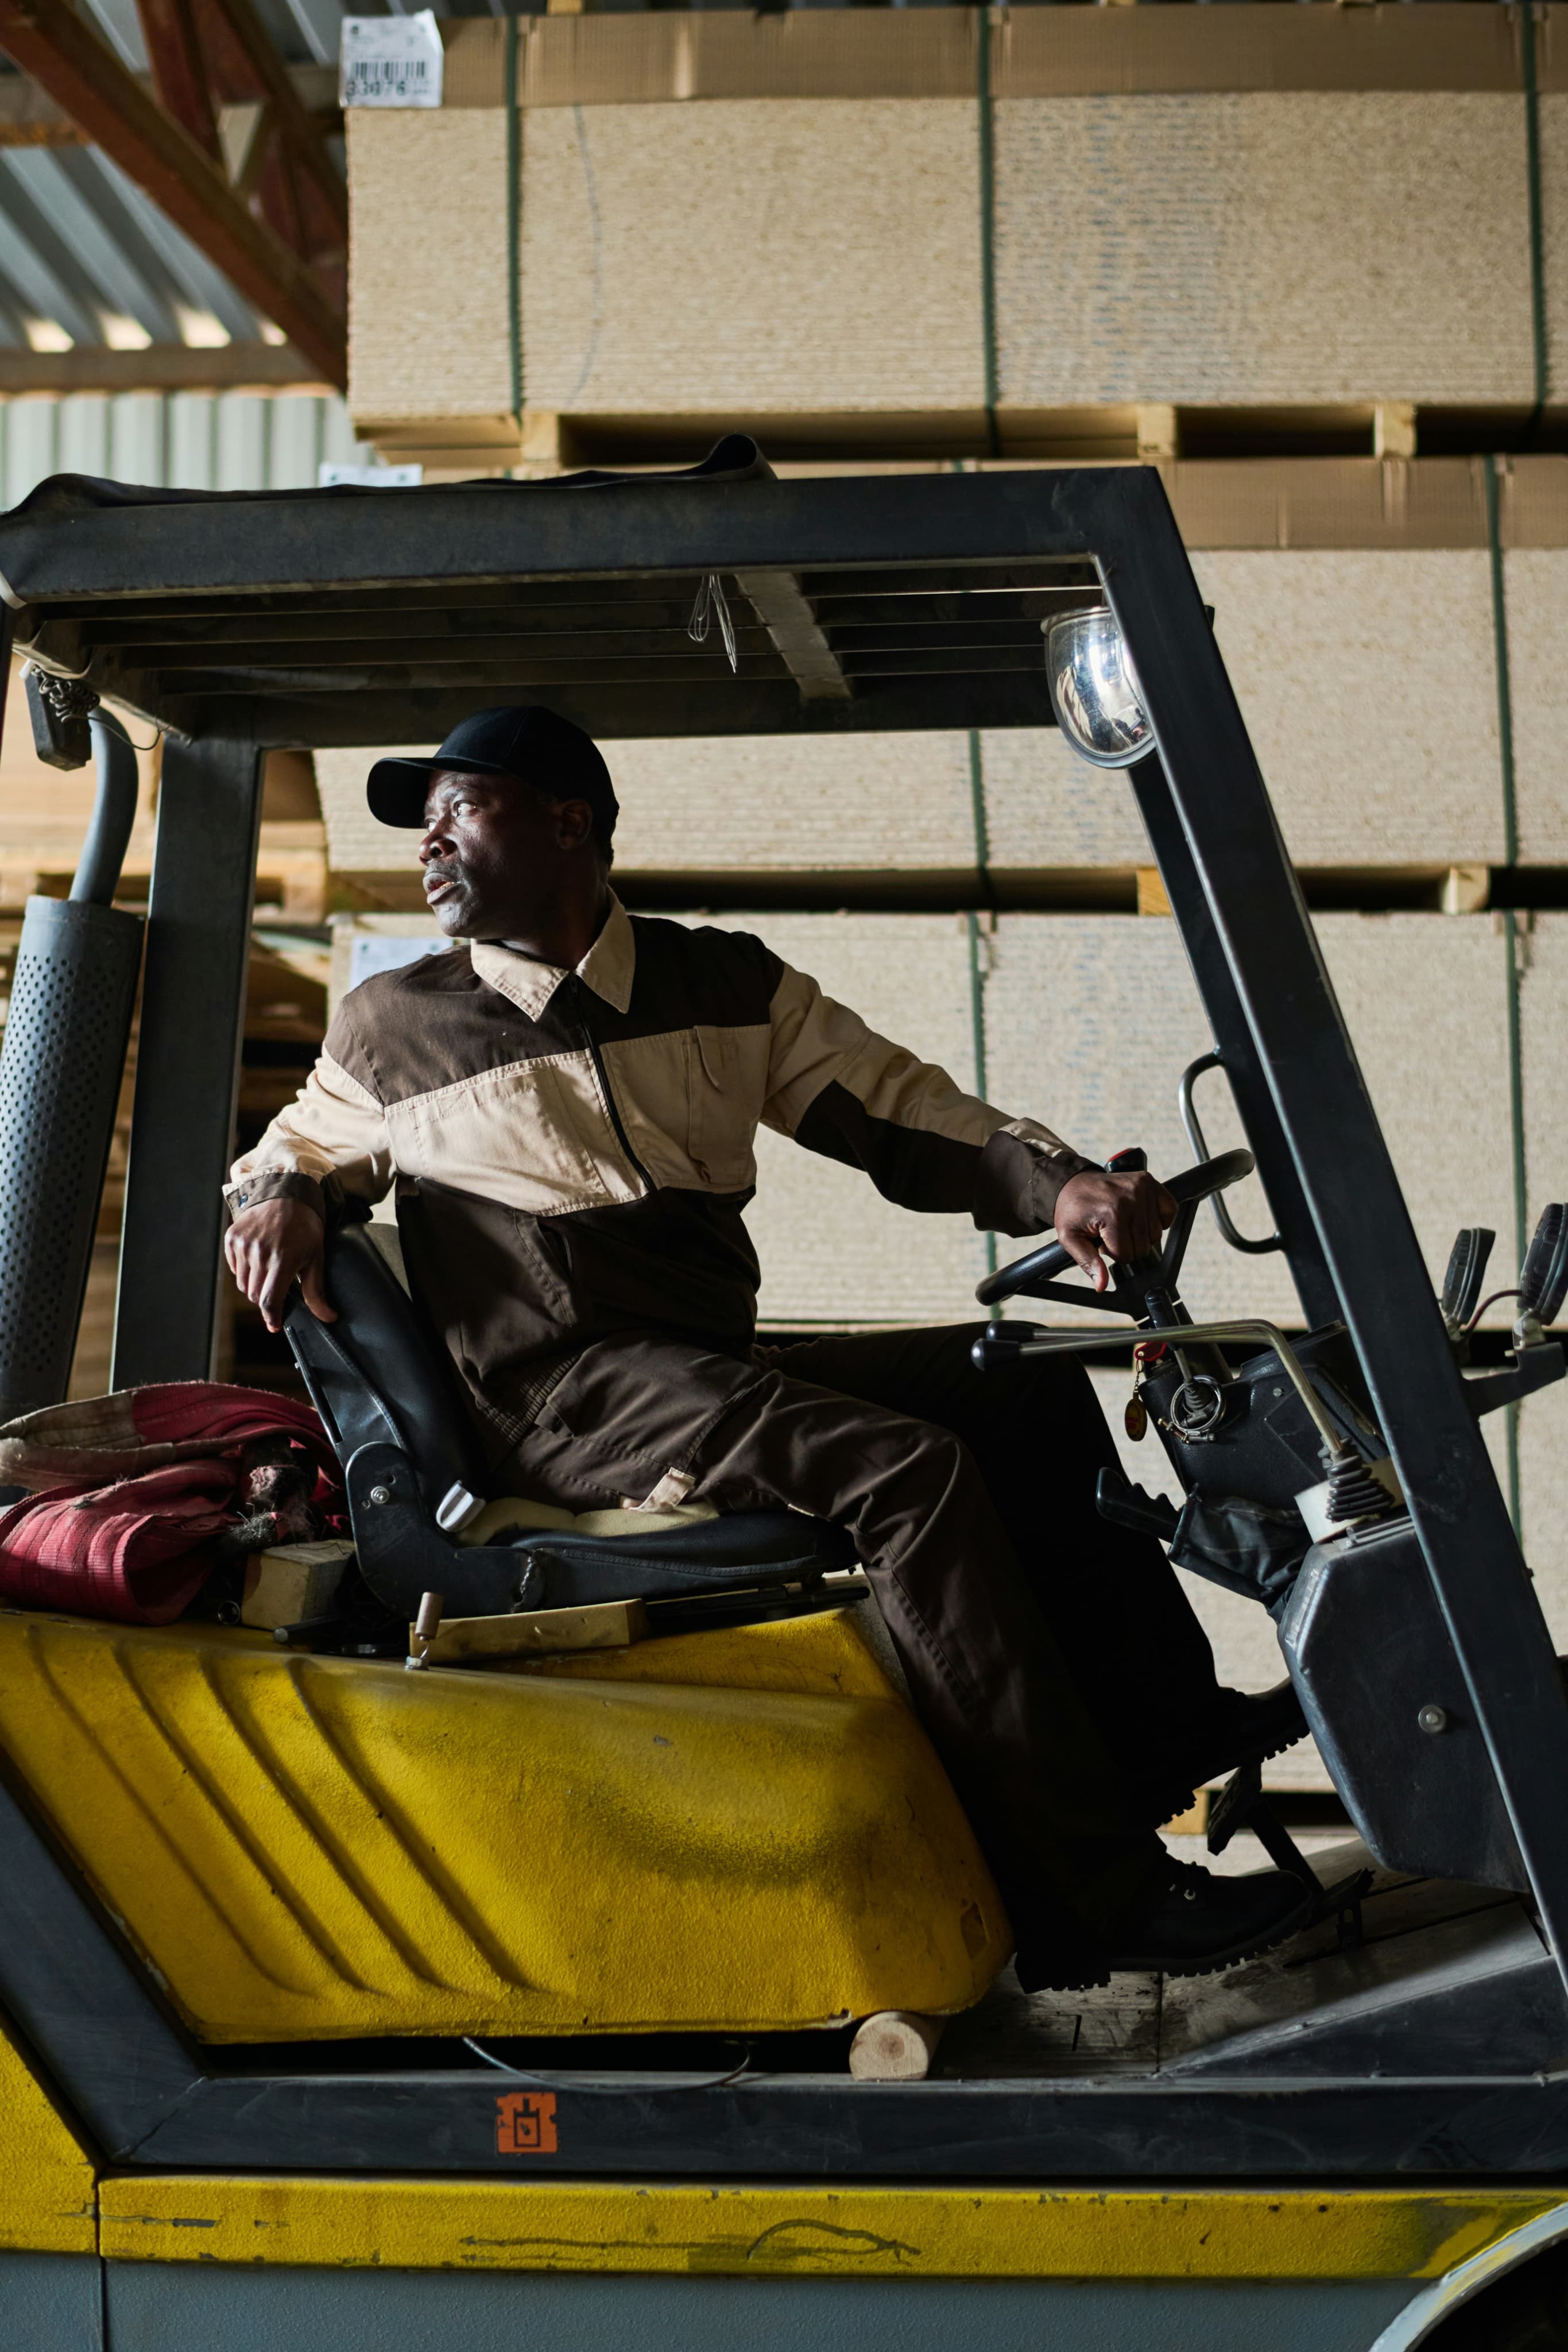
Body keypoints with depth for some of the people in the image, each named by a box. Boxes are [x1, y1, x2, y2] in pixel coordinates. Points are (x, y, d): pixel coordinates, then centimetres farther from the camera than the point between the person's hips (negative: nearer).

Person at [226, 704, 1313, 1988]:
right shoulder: (390, 1029, 5)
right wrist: (281, 1197, -3)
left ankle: (1161, 1726, 14)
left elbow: (905, 1113, 8)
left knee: (1026, 1387, 3)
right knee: (909, 1468, -26)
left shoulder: (728, 988, 11)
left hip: (716, 1369, 6)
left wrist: (1058, 1183, -10)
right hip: (565, 1401, -6)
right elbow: (302, 1147, 22)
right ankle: (1095, 1899, -27)